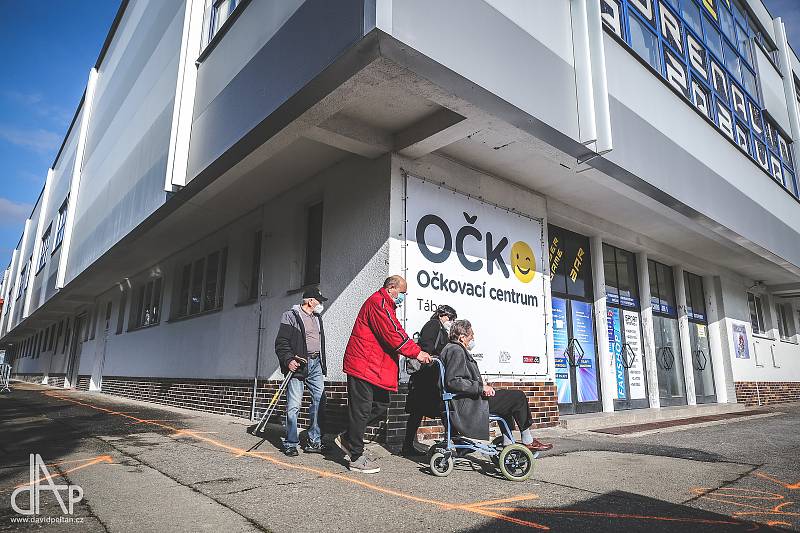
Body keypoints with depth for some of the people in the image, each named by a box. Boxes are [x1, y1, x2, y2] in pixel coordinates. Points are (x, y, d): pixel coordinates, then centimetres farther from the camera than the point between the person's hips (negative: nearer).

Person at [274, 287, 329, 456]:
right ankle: (290, 443, 7)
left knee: (319, 402, 3)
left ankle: (314, 442, 12)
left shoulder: (317, 318, 21)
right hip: (297, 364, -7)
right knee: (294, 406, -5)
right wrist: (288, 360, -20)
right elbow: (281, 342, -8)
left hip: (316, 364, 7)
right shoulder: (291, 316, -2)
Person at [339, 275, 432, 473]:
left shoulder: (386, 306, 22)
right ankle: (356, 458, 8)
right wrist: (416, 352, -17)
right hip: (363, 366, -11)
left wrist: (416, 350, 7)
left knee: (381, 405, 13)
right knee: (361, 410, -3)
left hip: (376, 367, 11)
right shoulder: (378, 303, -14)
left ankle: (348, 438, 25)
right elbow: (392, 335, -21)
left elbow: (396, 332, 19)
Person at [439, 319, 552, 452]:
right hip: (468, 403, -11)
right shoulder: (456, 351, -16)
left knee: (505, 395, 28)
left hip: (471, 398, 11)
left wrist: (482, 386, 12)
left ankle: (507, 443, 23)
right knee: (519, 397, -6)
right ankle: (527, 441, 9)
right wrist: (481, 388, -23)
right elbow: (453, 382, -27)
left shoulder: (459, 350, 17)